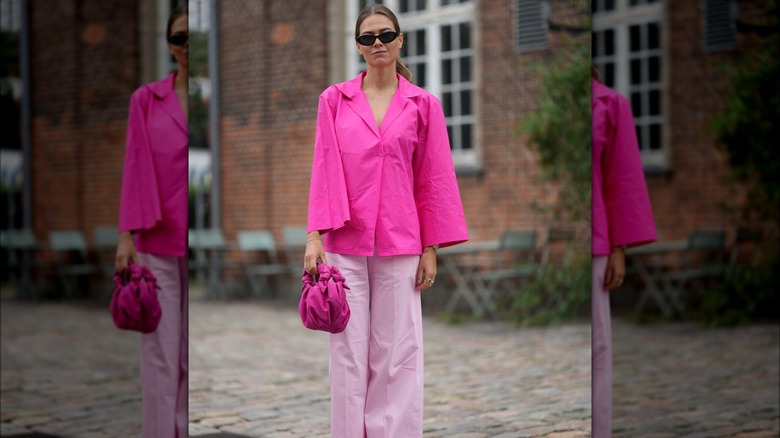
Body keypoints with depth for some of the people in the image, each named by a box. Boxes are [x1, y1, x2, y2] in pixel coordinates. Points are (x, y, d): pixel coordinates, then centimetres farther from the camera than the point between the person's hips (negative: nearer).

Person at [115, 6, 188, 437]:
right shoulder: (146, 99, 4)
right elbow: (135, 167, 2)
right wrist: (126, 235, -4)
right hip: (157, 241, 0)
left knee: (193, 356, 6)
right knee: (160, 356, 3)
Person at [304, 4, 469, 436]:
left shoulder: (423, 104, 4)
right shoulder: (334, 99, 5)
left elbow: (433, 178, 5)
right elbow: (323, 169, 1)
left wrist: (431, 247, 2)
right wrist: (314, 236, -6)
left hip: (399, 243, 0)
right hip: (344, 242, 0)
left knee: (396, 352, 3)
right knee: (348, 351, 4)